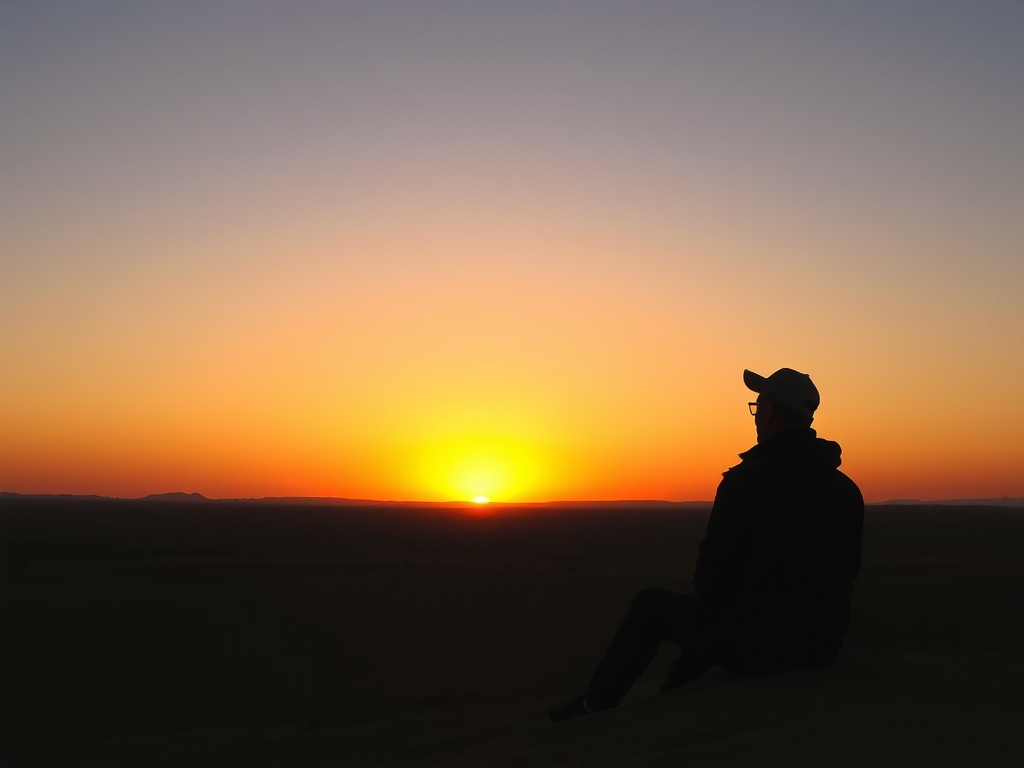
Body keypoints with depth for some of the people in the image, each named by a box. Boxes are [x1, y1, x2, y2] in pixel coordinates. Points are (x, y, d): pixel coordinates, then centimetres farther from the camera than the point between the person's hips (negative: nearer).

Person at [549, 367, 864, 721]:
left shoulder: (746, 479, -17)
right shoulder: (847, 489, 1)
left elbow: (713, 568, -14)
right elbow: (848, 573, 9)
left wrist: (706, 593, 9)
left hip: (756, 643, -6)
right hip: (824, 646, 6)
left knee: (649, 605, 16)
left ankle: (595, 703, 30)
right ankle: (671, 692, 49)